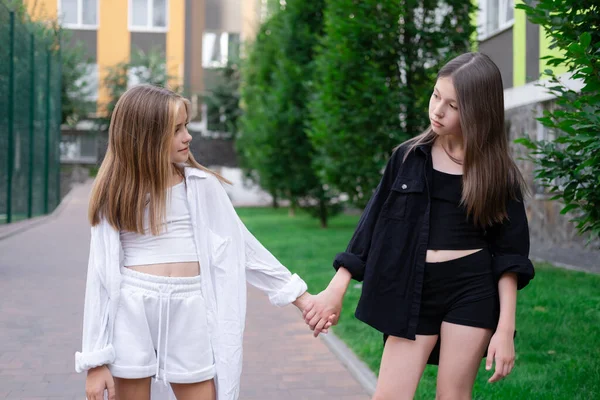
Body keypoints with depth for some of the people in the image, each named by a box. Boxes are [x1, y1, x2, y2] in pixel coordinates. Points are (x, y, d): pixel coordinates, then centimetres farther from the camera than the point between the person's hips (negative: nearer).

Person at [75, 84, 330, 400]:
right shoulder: (114, 195, 1)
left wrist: (297, 294, 9)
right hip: (131, 314, 0)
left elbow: (240, 245, 9)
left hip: (189, 314, 1)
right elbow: (101, 275, 1)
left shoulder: (202, 186, 4)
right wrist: (97, 360, -2)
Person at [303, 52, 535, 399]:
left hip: (472, 291, -2)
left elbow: (508, 253, -2)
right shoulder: (409, 157, 3)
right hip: (413, 290, 2)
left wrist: (505, 328, -9)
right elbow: (373, 224, 6)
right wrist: (336, 289, 1)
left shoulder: (497, 171, -2)